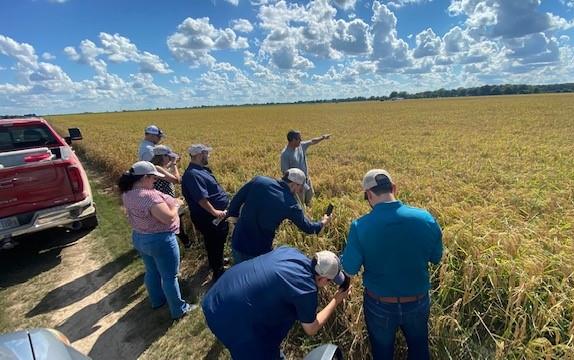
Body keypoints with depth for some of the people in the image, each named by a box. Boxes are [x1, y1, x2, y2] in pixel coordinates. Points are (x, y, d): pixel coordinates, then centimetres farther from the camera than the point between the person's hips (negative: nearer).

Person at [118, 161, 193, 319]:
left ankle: (157, 300, 46)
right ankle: (179, 310, 23)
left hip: (139, 238, 9)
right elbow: (168, 217, -30)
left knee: (152, 271, 26)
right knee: (170, 276, 7)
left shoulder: (127, 194, -1)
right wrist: (176, 205, -13)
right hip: (160, 240, -9)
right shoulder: (149, 195, -31)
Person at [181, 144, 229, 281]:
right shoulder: (193, 174, -25)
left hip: (218, 215, 11)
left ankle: (217, 261, 48)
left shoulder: (201, 169, 9)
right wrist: (214, 212, -28)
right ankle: (218, 273, 20)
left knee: (218, 241, 27)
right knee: (214, 243, 4)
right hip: (209, 218, -11)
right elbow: (201, 198, -31)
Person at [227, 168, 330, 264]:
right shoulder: (290, 204, -15)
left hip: (238, 243, 4)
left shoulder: (258, 180, -10)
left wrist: (232, 215, 16)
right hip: (259, 251, -4)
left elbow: (236, 200, -2)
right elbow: (307, 227, 0)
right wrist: (322, 223, 19)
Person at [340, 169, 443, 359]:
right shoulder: (426, 218, -17)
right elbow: (436, 258, -1)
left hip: (379, 305, -2)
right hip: (418, 303, 2)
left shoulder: (360, 227, -25)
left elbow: (350, 268, -13)